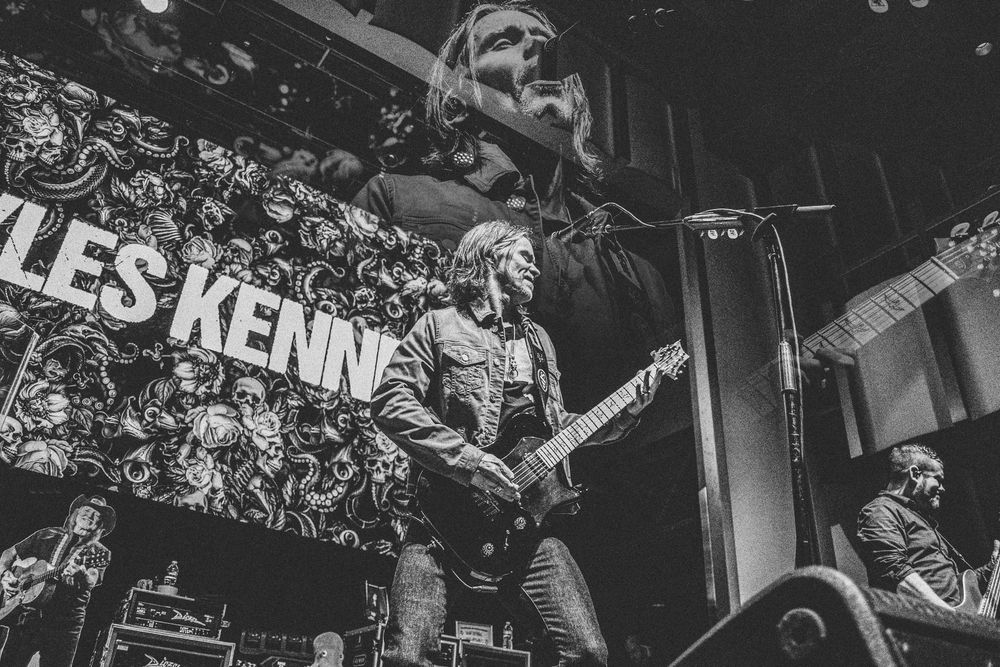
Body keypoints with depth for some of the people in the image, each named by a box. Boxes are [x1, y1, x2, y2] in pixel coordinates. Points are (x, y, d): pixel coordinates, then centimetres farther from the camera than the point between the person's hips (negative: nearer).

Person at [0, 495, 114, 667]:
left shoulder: (100, 553, 5)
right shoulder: (47, 536, 15)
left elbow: (90, 583, -13)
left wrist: (81, 574, -36)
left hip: (65, 623, -2)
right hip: (28, 613, 2)